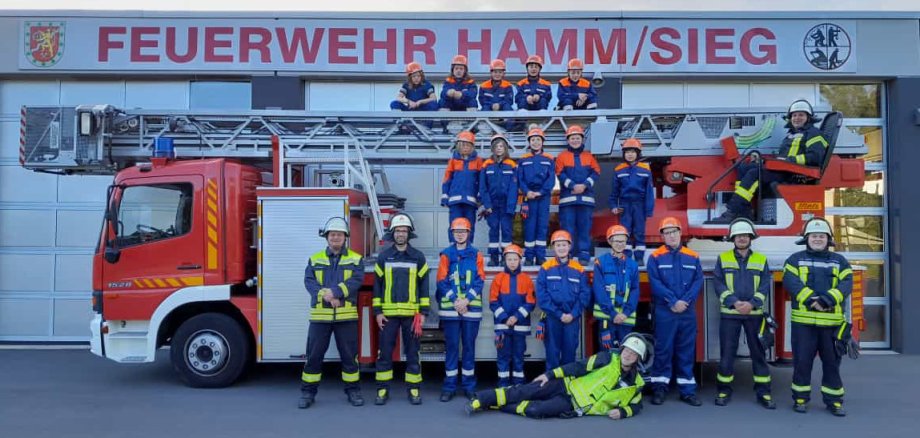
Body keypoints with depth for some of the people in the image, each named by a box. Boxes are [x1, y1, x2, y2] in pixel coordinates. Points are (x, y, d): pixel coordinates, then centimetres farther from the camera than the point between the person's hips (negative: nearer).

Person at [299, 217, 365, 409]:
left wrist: (334, 292, -23)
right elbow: (309, 281, -4)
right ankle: (308, 392, 16)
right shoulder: (315, 259, 9)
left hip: (346, 316, -1)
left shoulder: (355, 259, 5)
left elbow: (355, 281, -10)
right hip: (320, 315, 1)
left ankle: (353, 390, 18)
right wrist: (326, 295, -20)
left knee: (349, 355, 6)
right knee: (314, 355, 5)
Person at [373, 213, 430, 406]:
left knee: (412, 353, 5)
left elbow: (424, 285, 5)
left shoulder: (418, 257, 4)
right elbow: (377, 285, 7)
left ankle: (414, 389, 13)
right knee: (384, 353, 3)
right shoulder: (383, 256, 5)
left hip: (411, 314, 0)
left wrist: (424, 312, -1)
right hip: (388, 313, 1)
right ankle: (383, 390, 12)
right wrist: (377, 312, 1)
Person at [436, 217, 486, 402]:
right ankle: (449, 386, 8)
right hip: (450, 307, 0)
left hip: (471, 307, 1)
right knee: (451, 346, 2)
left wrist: (467, 299, -11)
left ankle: (469, 385, 14)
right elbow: (442, 281, 0)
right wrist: (455, 300, -11)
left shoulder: (476, 254, 7)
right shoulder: (446, 254, 6)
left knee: (469, 346, 6)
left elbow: (480, 280, 1)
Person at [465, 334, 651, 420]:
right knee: (523, 392, -16)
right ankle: (479, 400, -9)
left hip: (574, 408, 0)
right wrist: (550, 374, -9)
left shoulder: (635, 385, -3)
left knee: (535, 410, -23)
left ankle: (495, 405, -5)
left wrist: (622, 411, -13)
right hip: (567, 387, 1)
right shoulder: (608, 359, -6)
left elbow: (637, 406, 10)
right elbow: (580, 367, -4)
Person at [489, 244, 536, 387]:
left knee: (519, 356, 6)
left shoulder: (526, 279, 4)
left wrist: (517, 317, -12)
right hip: (502, 324, 0)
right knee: (503, 355, 3)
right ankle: (503, 385, 10)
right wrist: (504, 318, -11)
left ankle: (519, 385, 14)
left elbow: (530, 302, 0)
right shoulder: (499, 278, 3)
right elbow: (493, 301, -1)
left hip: (520, 324, 0)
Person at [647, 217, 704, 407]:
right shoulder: (655, 257, 0)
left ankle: (688, 390, 14)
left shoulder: (692, 256, 8)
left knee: (687, 351, 7)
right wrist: (673, 302, -17)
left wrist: (685, 301, -13)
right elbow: (655, 283, -9)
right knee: (663, 350, 0)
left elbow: (698, 281, 1)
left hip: (688, 312, 3)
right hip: (664, 312, -3)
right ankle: (659, 388, 10)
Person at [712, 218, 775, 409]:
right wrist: (734, 302, -17)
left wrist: (752, 303, -16)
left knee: (758, 353, 4)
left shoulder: (761, 260, 8)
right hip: (729, 314, -1)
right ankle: (724, 391, 13)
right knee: (727, 353, 2)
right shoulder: (723, 258, 5)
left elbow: (765, 286, 0)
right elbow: (719, 284, -3)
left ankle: (763, 392, 13)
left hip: (755, 314, 1)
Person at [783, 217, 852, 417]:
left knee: (832, 362, 8)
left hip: (832, 321, 2)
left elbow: (846, 284, -3)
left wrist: (828, 299, -21)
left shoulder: (839, 261, 11)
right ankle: (801, 398, 15)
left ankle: (834, 400, 18)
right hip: (803, 321, -2)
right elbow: (790, 281, -10)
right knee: (802, 361, 4)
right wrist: (811, 299, -22)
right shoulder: (795, 259, 6)